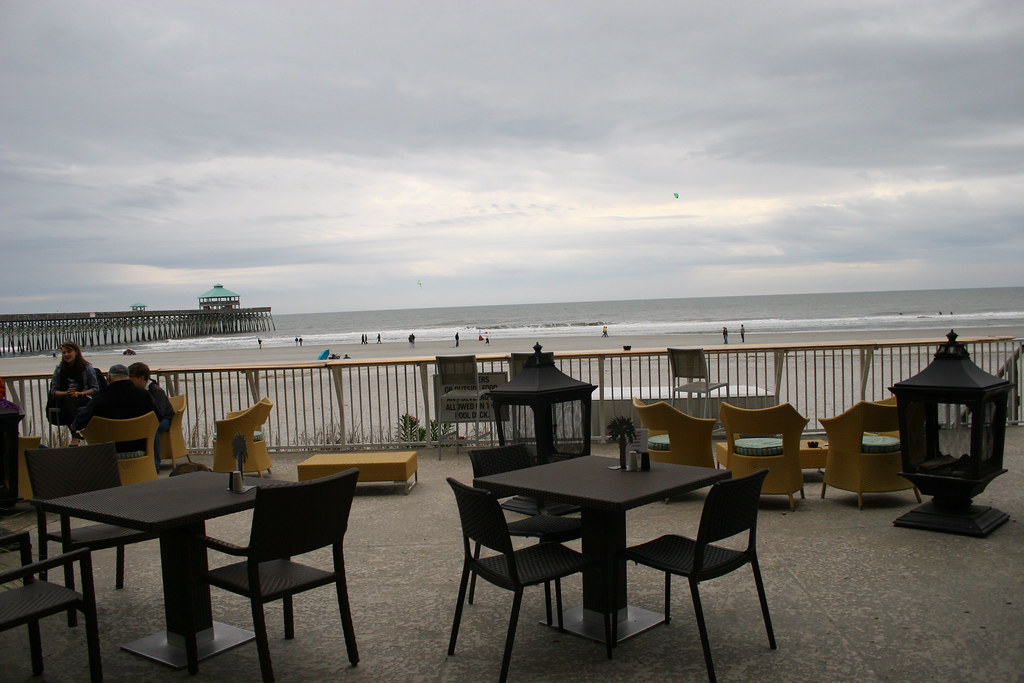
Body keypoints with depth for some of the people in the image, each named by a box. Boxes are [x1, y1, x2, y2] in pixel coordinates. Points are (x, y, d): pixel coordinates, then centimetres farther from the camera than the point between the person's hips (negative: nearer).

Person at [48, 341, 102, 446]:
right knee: (66, 399, -37)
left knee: (68, 401, -37)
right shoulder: (59, 370, 15)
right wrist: (66, 393, -10)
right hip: (63, 399, 2)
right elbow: (53, 391, 12)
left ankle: (75, 436, -50)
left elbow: (95, 388, 6)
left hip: (83, 398, -2)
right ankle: (76, 432, -50)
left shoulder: (87, 368, 7)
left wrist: (80, 393, -11)